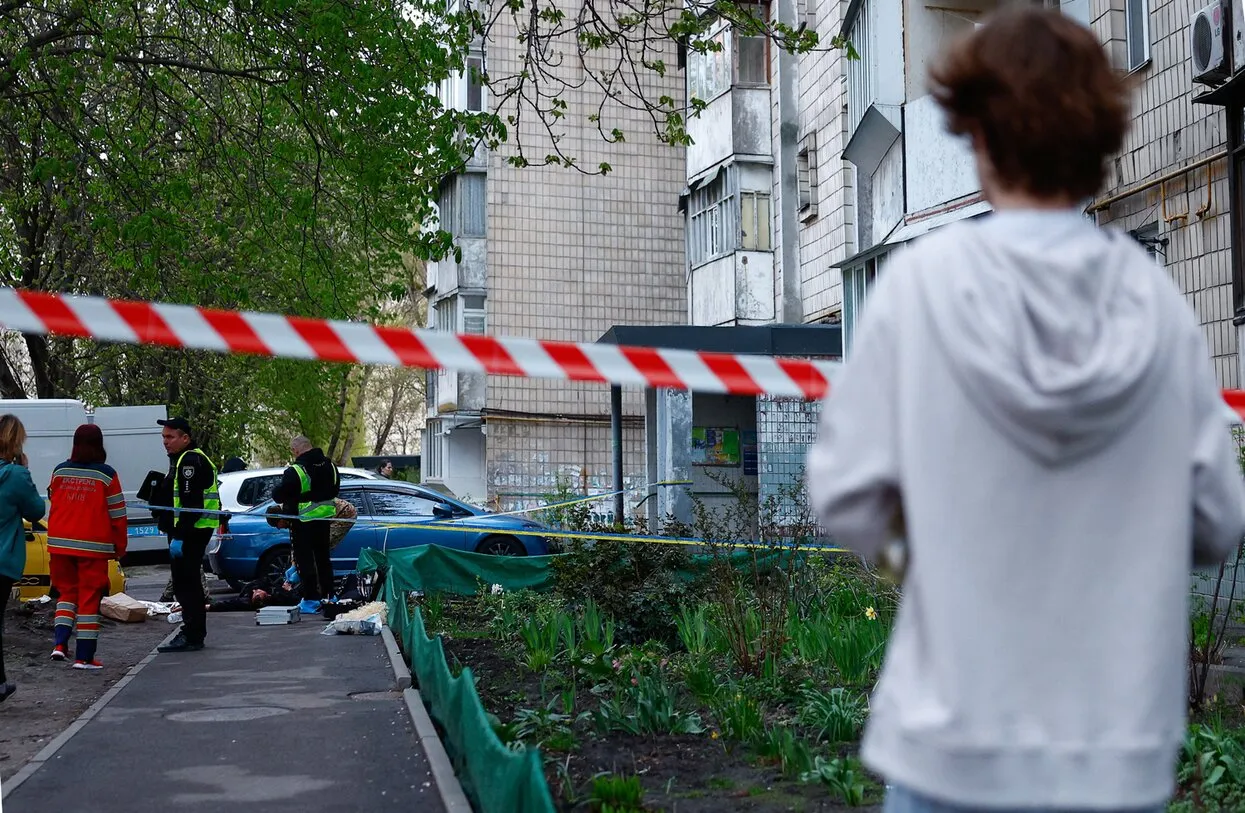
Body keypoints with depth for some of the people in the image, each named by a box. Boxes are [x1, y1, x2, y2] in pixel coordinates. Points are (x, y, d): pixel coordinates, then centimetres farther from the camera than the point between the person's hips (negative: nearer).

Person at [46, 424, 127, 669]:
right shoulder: (106, 475, -8)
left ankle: (60, 644, 1)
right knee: (89, 598, 3)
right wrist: (120, 547, 6)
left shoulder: (59, 471, 2)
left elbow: (53, 506, 13)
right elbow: (117, 514, -5)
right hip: (93, 546, -3)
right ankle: (84, 657, 4)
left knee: (67, 591, 18)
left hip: (60, 544, 3)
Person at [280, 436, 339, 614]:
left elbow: (279, 495, -16)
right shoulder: (330, 465, 3)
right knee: (323, 557, 17)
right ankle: (328, 596, 23)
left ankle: (311, 599, -1)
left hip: (303, 521, -7)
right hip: (324, 519, 7)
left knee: (304, 559, 1)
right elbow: (335, 490, 17)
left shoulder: (294, 471, -21)